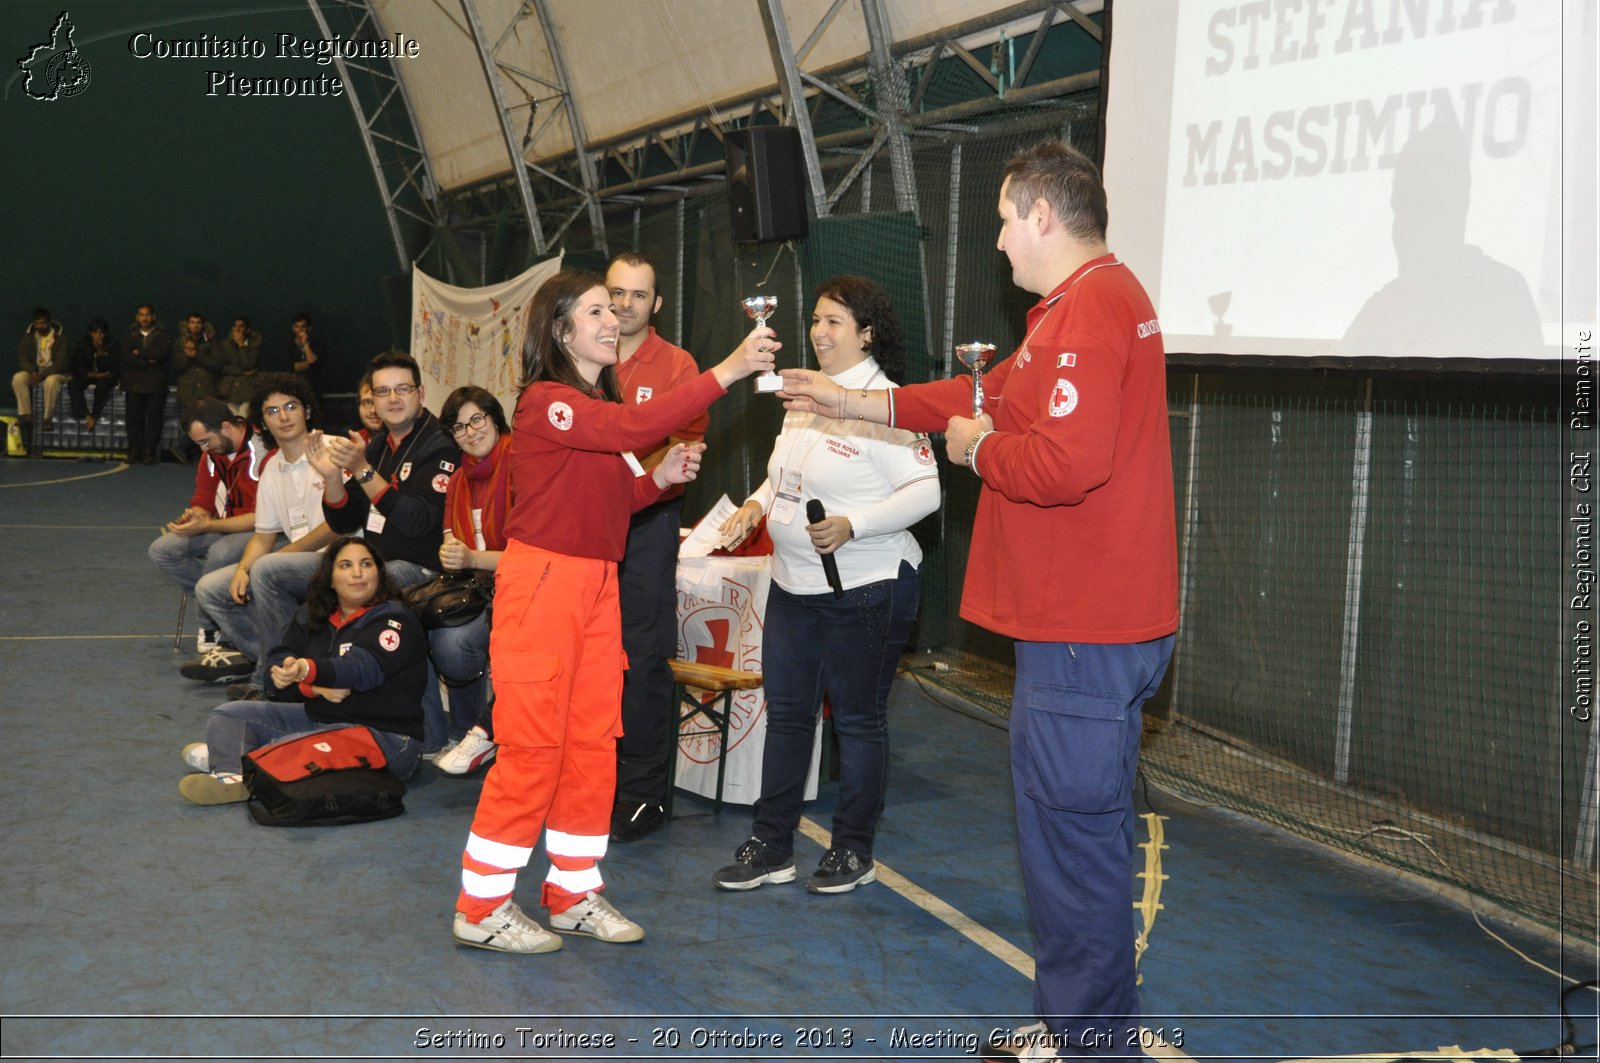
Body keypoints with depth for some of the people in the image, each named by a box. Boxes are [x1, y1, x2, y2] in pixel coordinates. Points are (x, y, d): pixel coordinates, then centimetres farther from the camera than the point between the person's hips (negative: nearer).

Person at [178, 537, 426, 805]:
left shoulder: (395, 620, -9)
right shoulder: (313, 616, 13)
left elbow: (362, 668, -25)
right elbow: (279, 664, 5)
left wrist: (306, 671, -43)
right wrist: (315, 687, -17)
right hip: (318, 717, 8)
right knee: (227, 715, -1)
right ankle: (230, 776, -26)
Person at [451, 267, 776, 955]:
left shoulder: (598, 406, 15)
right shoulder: (546, 402, -13)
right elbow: (631, 427, -30)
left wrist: (660, 479, 0)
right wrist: (725, 373, -32)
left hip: (597, 586, 9)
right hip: (542, 582, -8)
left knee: (593, 741, 9)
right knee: (533, 746, -6)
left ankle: (574, 894, 20)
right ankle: (481, 909, 5)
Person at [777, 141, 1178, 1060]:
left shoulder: (1089, 308, -18)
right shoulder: (1098, 298, 18)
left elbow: (1065, 462, -28)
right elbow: (994, 394, 24)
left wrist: (978, 448, -9)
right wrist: (855, 404, 26)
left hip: (1083, 632, -11)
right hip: (1086, 619, 11)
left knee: (1073, 828, -3)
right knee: (1081, 822, 18)